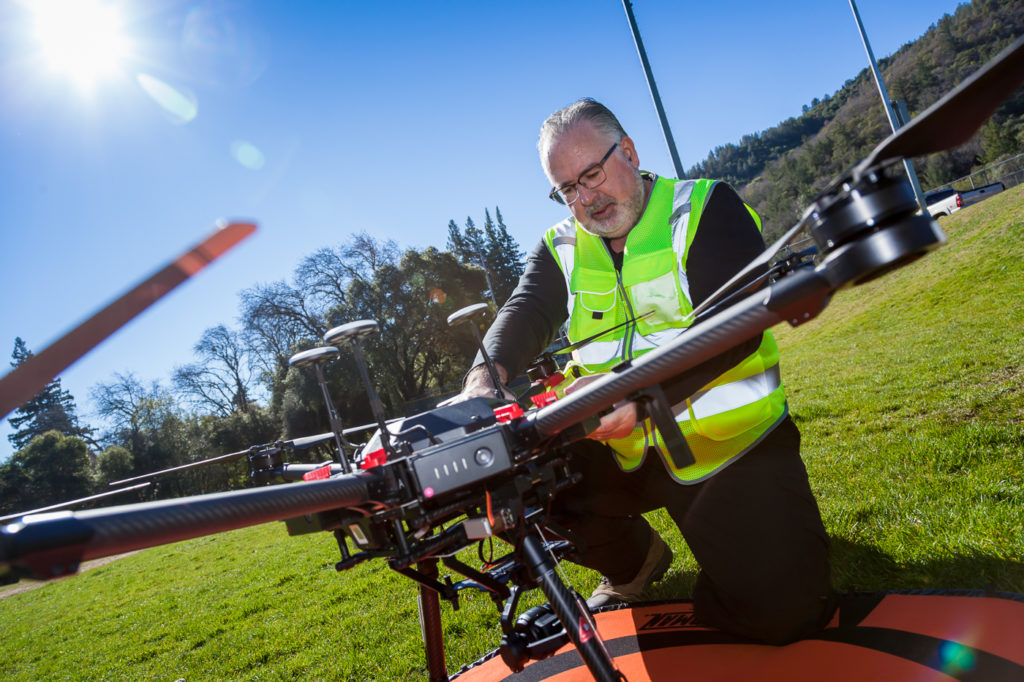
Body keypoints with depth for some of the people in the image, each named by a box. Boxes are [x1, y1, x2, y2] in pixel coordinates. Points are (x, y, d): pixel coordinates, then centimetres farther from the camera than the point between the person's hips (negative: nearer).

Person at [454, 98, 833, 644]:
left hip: (731, 440, -4)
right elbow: (525, 312, -8)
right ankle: (632, 560, 13)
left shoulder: (707, 209, -5)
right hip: (625, 450, 5)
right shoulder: (561, 247, 9)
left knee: (780, 609, -17)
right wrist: (485, 377, -30)